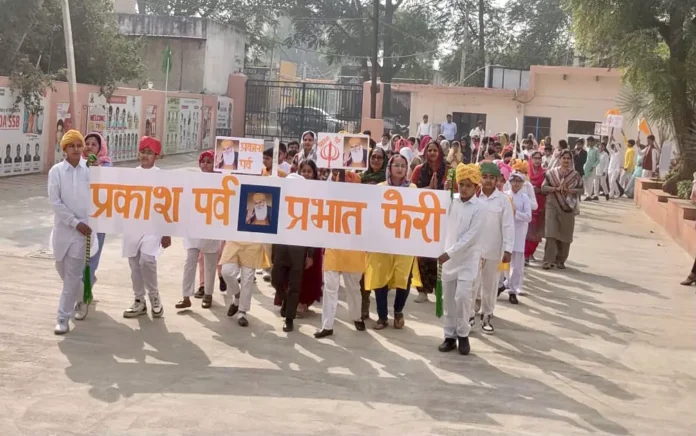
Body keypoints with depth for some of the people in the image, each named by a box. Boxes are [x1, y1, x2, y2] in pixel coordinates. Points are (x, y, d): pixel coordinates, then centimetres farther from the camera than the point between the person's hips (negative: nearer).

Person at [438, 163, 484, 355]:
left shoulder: (479, 208, -9)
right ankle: (450, 335, 17)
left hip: (467, 258, -4)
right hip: (448, 256, 4)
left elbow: (470, 236, -15)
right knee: (448, 298, 7)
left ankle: (463, 334, 4)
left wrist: (450, 253, -20)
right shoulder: (450, 201, 3)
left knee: (462, 295, -14)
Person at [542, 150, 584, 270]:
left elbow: (581, 189, 2)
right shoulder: (551, 173, 4)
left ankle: (560, 260, 19)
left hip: (568, 207, 1)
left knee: (565, 234, 5)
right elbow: (543, 187, 0)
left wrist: (569, 190, -14)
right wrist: (556, 188, -14)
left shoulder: (575, 174, 5)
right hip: (553, 205, -1)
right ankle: (549, 260, -11)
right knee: (551, 233, -11)